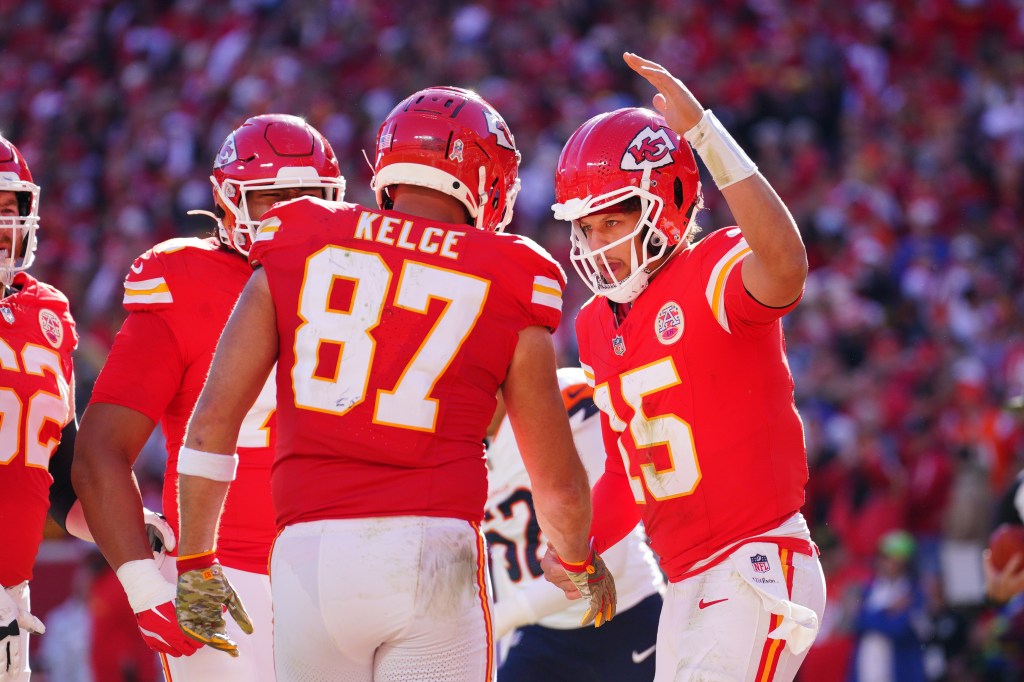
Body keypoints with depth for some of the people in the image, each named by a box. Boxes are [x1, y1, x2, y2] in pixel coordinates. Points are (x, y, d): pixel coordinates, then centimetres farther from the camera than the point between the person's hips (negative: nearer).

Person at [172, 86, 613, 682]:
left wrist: (197, 565, 16)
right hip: (432, 553, -2)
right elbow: (558, 483, 14)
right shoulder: (508, 291, 7)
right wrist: (581, 564, 35)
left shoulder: (296, 252, 10)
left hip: (310, 551, 2)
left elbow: (212, 420, 6)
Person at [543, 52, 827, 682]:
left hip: (759, 568, -9)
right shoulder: (598, 327, 14)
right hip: (688, 585, 9)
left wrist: (703, 131, -35)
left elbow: (785, 263, -36)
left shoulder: (713, 278, -10)